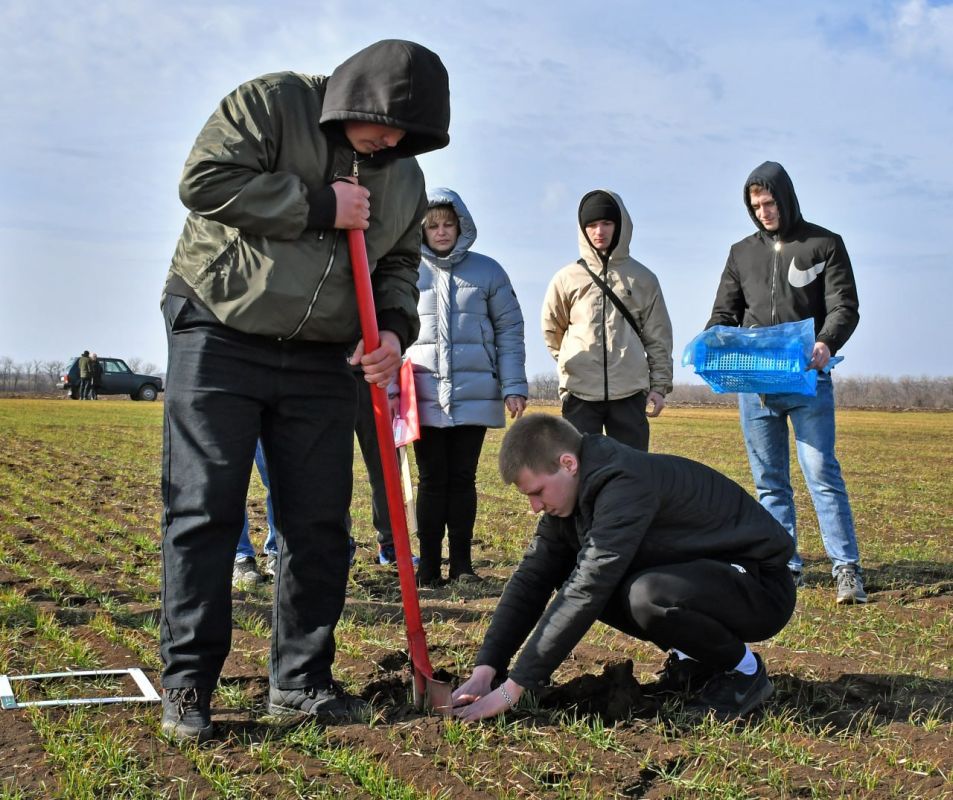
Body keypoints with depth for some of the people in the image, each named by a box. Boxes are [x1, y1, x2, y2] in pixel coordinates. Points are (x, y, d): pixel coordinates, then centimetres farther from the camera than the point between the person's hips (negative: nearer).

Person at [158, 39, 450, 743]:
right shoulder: (271, 104, -7)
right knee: (203, 511, -5)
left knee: (321, 521, 3)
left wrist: (394, 329, -6)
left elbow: (398, 267, 16)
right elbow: (204, 180, -19)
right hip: (219, 336, -5)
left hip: (321, 361, 5)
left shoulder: (405, 176, 10)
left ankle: (301, 679, 15)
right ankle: (187, 685, 3)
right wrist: (319, 206, -17)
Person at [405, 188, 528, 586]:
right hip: (424, 394, 0)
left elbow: (509, 330, 6)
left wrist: (514, 386, -1)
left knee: (463, 479, 4)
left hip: (474, 394, 0)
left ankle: (462, 563, 12)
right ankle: (428, 565, 6)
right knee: (432, 480, 1)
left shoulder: (487, 271, 6)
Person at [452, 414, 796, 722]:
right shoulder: (568, 493, -2)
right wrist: (485, 670, -12)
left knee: (649, 596, -36)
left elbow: (587, 593, -34)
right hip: (696, 576, 9)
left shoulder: (626, 483, -29)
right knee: (568, 577, -4)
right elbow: (531, 578, -2)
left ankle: (745, 671, -7)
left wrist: (512, 688, -31)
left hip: (761, 587, -9)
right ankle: (691, 660, 9)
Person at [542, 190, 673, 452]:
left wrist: (660, 385, 3)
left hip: (630, 391, 1)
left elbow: (658, 337, 8)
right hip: (580, 392, 0)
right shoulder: (567, 278, 5)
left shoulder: (643, 278, 8)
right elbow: (551, 329, 17)